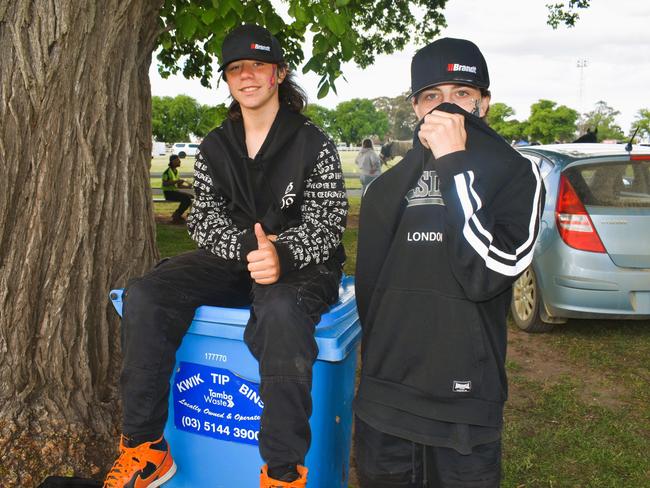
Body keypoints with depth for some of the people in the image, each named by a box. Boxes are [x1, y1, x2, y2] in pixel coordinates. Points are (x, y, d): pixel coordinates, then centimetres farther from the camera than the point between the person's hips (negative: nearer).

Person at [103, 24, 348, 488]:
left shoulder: (314, 144, 0)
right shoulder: (214, 147, 11)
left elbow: (326, 222, -9)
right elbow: (204, 218, 3)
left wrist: (283, 255, -30)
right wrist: (248, 247, -19)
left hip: (299, 264, -4)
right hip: (228, 261, 4)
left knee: (280, 309, -40)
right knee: (144, 295, -22)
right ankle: (145, 450, -11)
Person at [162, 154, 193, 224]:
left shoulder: (176, 171, 15)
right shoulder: (167, 171, -12)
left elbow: (178, 185, 17)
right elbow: (164, 184, -22)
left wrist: (188, 186, 1)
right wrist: (176, 181, -25)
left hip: (174, 191, 9)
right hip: (168, 193, -9)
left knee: (191, 197, -4)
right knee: (186, 198, -25)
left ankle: (176, 215, 2)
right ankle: (176, 216, -14)